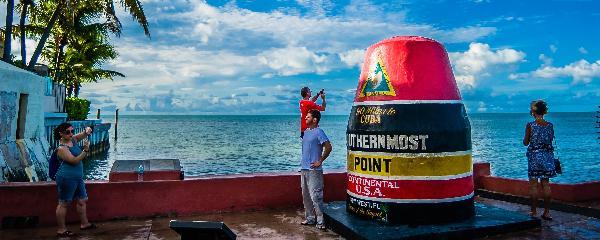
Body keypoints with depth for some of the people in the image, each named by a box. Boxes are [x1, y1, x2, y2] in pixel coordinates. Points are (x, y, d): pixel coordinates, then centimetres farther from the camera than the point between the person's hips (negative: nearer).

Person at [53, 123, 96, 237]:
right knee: (64, 203, 1)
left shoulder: (73, 139, 6)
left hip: (77, 177, 9)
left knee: (82, 200, 16)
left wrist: (87, 131, -10)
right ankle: (61, 230, 11)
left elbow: (84, 134, 13)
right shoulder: (62, 148, -17)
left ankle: (84, 223, 30)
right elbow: (74, 161, -22)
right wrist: (85, 151, -29)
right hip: (67, 178, -9)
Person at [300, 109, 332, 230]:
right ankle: (309, 218, 24)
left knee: (315, 196, -7)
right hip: (304, 168, 9)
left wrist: (320, 161, -15)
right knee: (306, 196, 14)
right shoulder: (306, 131, 13)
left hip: (314, 170, -9)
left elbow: (328, 147, -19)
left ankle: (320, 221, 1)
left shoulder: (318, 132, -12)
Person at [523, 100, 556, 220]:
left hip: (534, 155, -4)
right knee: (546, 184, 11)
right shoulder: (550, 125, 0)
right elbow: (551, 139, 10)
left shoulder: (530, 125, -11)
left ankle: (534, 211, 7)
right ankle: (546, 212, 14)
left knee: (533, 185, 4)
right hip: (547, 155, 4)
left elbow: (526, 143, -6)